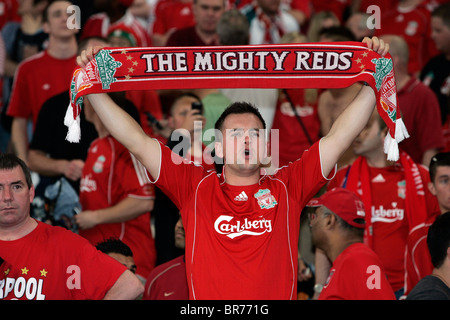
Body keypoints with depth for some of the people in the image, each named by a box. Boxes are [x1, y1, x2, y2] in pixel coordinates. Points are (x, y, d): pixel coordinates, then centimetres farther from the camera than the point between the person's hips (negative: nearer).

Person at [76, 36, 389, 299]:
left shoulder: (287, 189, 12)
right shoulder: (196, 187, 12)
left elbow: (340, 136, 11)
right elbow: (137, 140, 12)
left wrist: (374, 81, 7)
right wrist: (93, 89, 8)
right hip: (207, 300, 0)